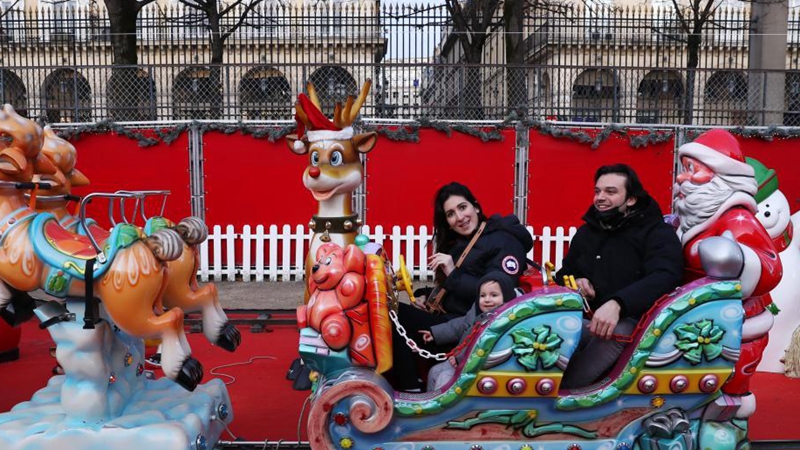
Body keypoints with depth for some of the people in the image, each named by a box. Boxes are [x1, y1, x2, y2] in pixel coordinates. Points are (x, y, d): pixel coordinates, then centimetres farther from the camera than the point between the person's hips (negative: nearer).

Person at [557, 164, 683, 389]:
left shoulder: (657, 232, 4)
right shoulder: (586, 231, 23)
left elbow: (665, 277, -16)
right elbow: (564, 273, 33)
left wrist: (617, 304, -33)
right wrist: (573, 282, 6)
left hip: (628, 320, -3)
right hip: (583, 317, 4)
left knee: (615, 331, -40)